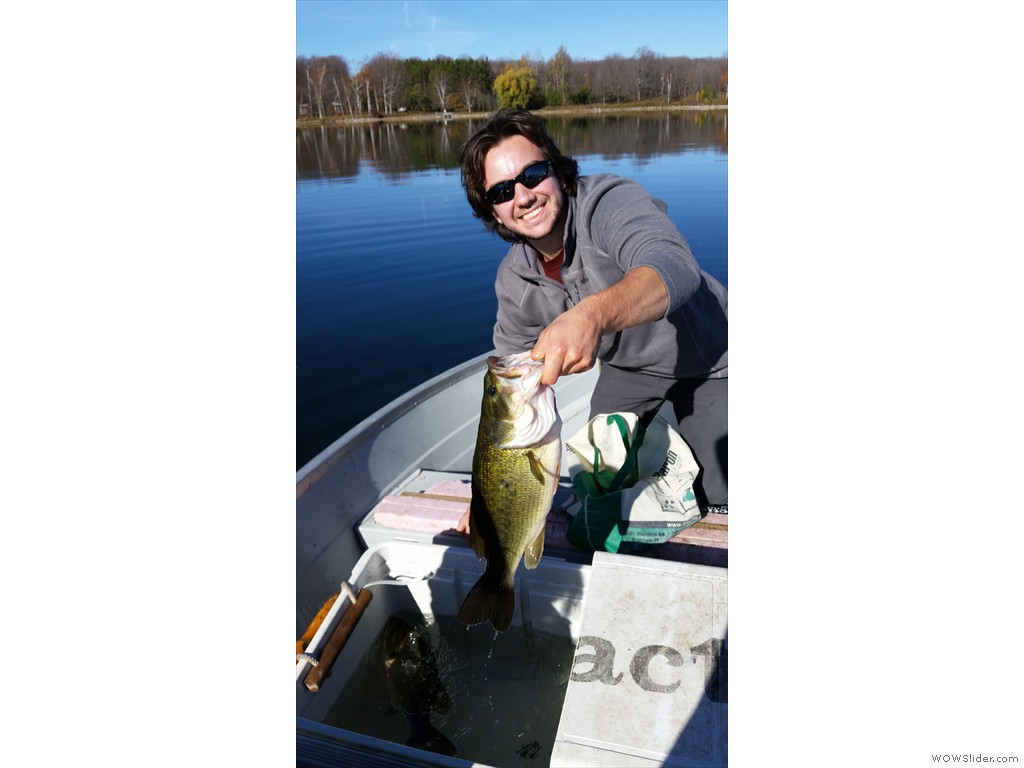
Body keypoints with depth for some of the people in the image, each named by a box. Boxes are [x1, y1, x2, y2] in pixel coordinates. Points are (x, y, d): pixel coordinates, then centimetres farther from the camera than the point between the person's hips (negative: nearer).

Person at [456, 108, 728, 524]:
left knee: (718, 502, -2)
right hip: (627, 368, 5)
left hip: (704, 360, -4)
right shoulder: (514, 283, -12)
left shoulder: (608, 201, -30)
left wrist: (593, 314, -71)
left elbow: (674, 269, -50)